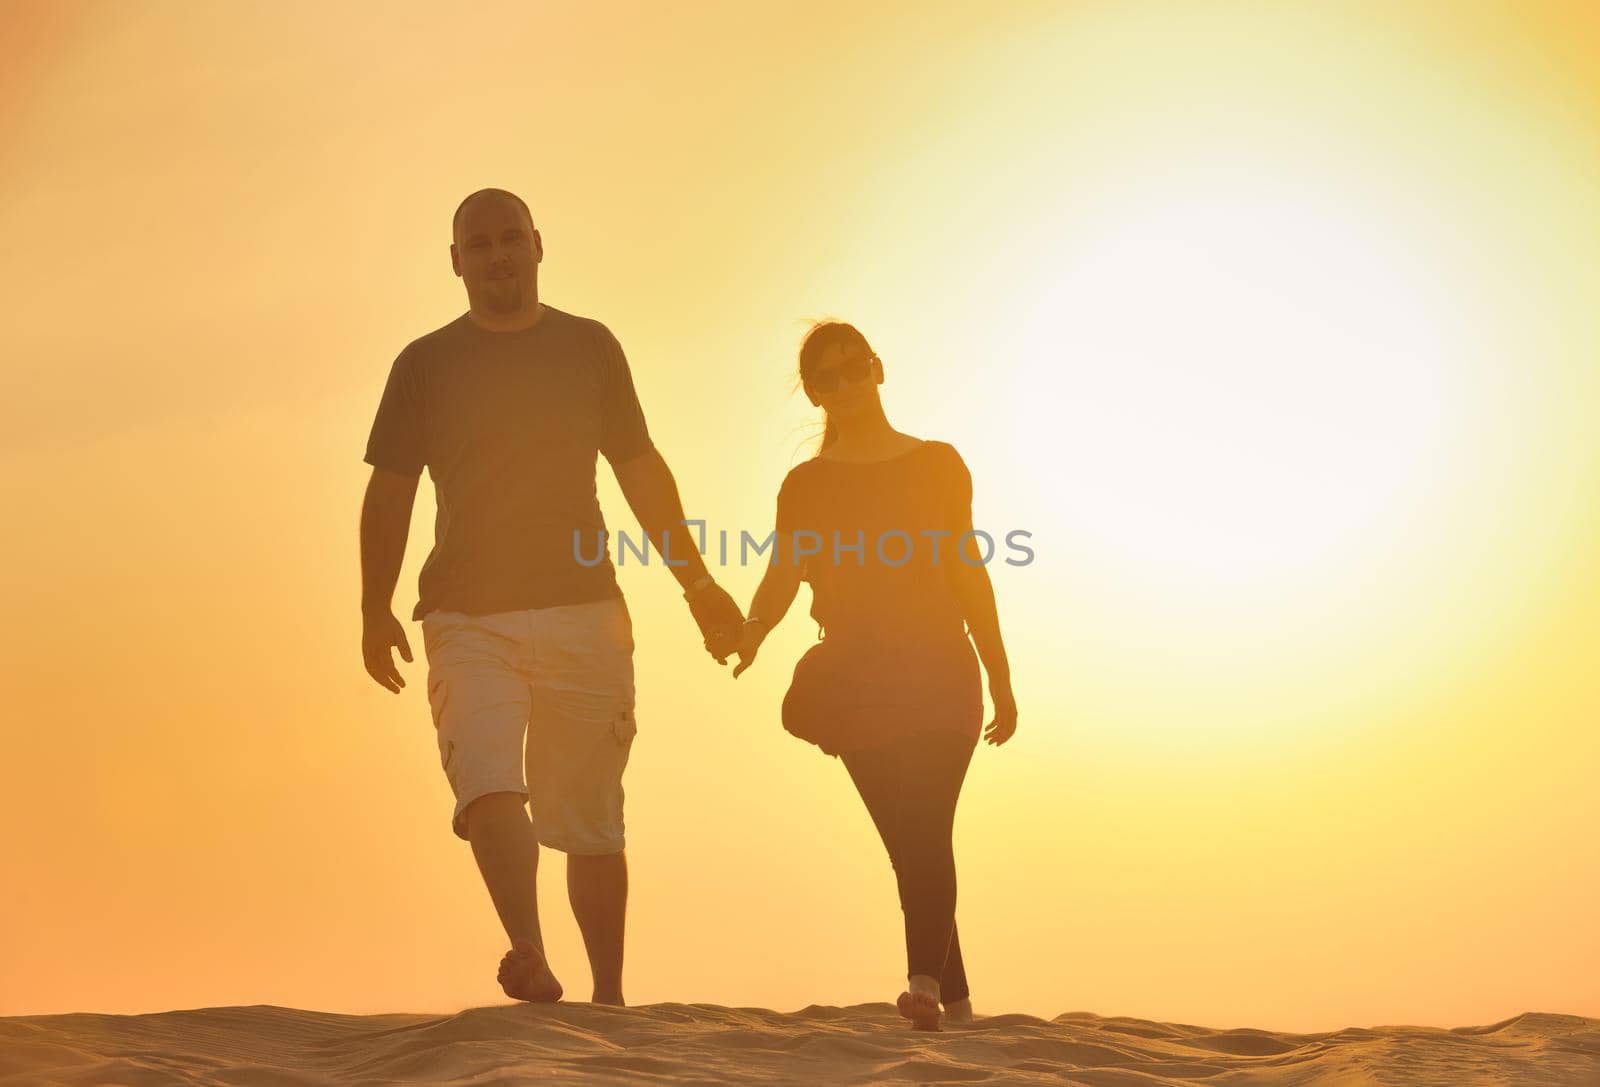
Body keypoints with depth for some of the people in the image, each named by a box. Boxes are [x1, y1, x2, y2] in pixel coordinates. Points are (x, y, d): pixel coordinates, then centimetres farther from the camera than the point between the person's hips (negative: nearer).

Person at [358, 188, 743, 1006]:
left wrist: (696, 581, 13)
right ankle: (530, 958, -31)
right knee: (489, 784, -23)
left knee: (591, 819, 4)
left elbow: (639, 469, 16)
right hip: (468, 621, 0)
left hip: (584, 614, 1)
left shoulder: (590, 347, 12)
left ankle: (608, 994, 13)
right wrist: (375, 609, -3)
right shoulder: (425, 363, 9)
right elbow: (390, 491, 8)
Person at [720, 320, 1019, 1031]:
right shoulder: (806, 484, 11)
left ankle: (924, 981, -27)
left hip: (941, 677, -1)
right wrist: (750, 632, -24)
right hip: (858, 682, 1)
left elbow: (970, 575, 10)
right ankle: (955, 999, 7)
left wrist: (1000, 678, 6)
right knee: (911, 842, -1)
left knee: (924, 832, -16)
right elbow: (782, 578, -2)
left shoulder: (938, 464, 10)